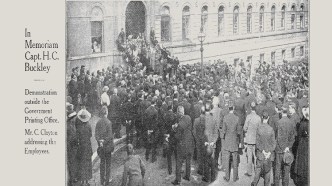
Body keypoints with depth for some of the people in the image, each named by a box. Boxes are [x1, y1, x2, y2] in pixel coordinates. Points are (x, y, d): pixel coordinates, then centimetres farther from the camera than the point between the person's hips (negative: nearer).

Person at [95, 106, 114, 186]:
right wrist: (104, 141, -9)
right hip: (108, 145, -4)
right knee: (108, 163, 8)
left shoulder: (98, 122, -2)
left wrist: (99, 141, -7)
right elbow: (110, 135, -17)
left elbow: (96, 134, -3)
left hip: (101, 145, 4)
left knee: (102, 162, 14)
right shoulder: (108, 122, -16)